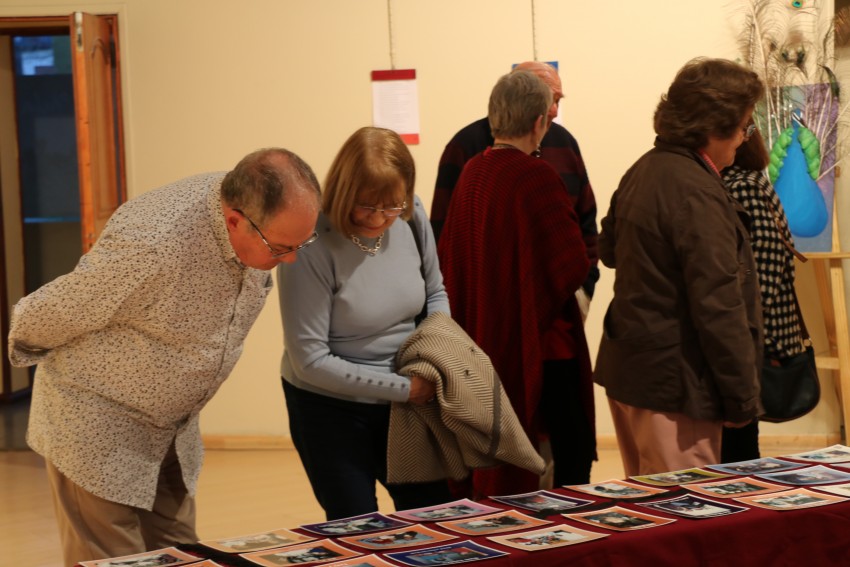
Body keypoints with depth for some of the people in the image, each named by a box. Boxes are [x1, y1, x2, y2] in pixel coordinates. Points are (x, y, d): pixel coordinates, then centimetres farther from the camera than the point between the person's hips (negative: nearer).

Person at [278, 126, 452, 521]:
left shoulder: (411, 219, -9)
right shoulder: (312, 247, -25)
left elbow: (435, 293, 11)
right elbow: (310, 360, -23)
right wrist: (403, 388, -19)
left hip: (402, 400, 5)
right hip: (330, 409, -5)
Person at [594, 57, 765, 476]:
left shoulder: (642, 171, 9)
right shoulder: (697, 194, -21)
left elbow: (608, 250, 25)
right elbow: (718, 305, -22)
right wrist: (743, 396, -15)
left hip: (625, 368, 10)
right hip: (673, 386, -10)